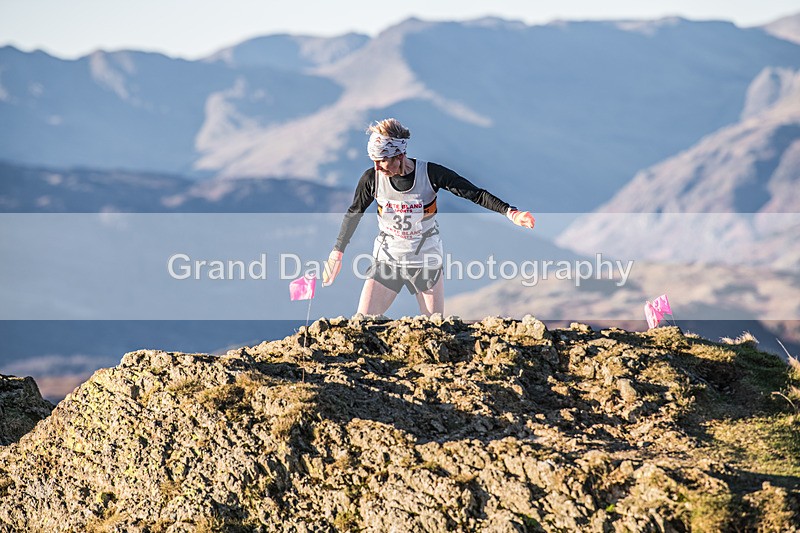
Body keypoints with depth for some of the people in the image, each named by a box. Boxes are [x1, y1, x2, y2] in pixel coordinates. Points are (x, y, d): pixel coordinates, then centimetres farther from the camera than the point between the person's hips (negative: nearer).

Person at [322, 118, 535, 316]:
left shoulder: (430, 174, -15)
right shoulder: (372, 178, -11)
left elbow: (475, 194, -10)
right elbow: (354, 213, 7)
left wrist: (510, 212, -21)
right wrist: (337, 251, 13)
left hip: (426, 261, -1)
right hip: (386, 260, 1)